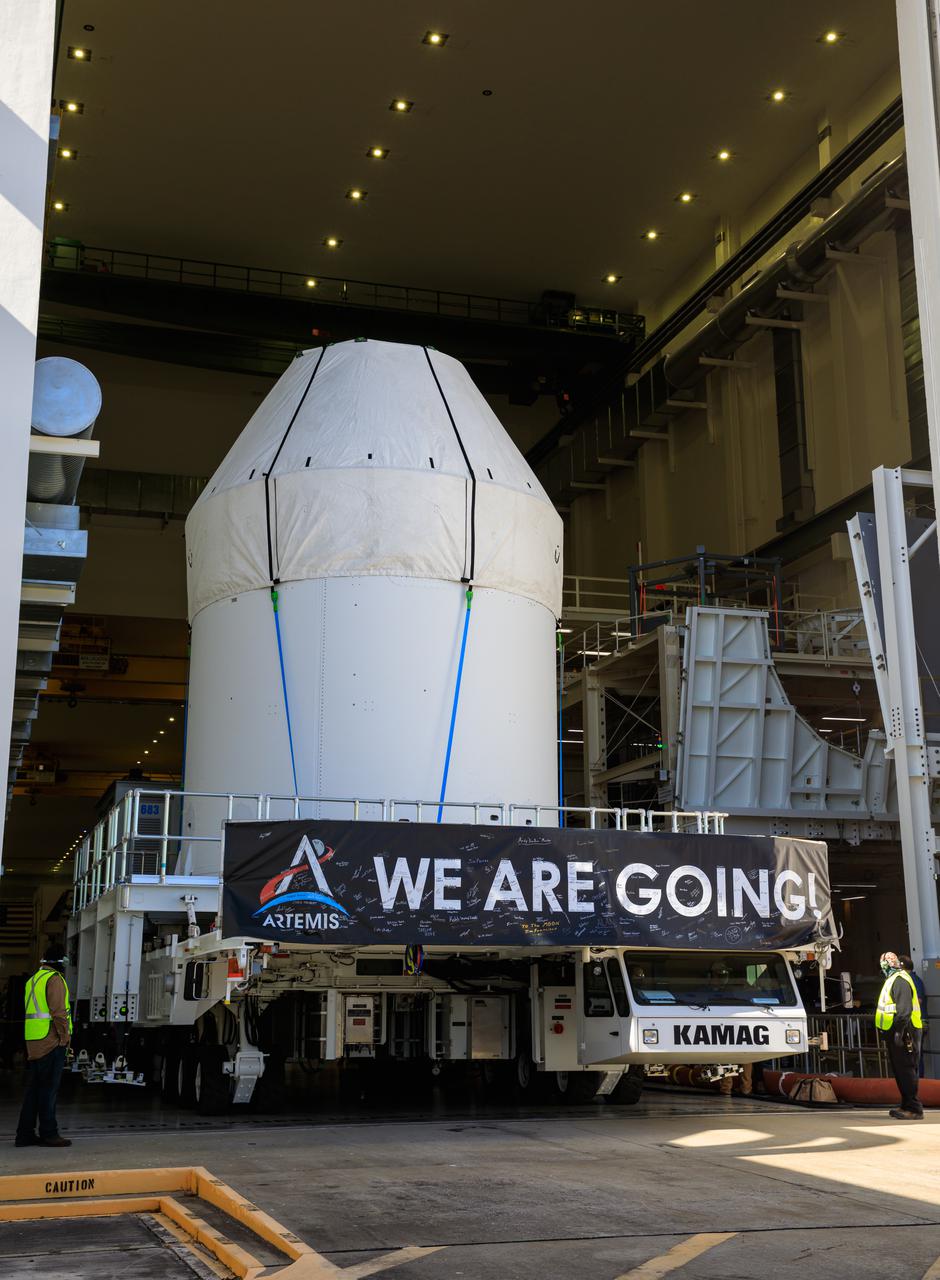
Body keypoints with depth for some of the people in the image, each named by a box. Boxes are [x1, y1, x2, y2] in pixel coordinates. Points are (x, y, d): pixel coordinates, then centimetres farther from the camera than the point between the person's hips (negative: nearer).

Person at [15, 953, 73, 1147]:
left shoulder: (33, 980, 19)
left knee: (33, 1089, 11)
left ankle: (25, 1133, 13)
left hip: (33, 1042, 9)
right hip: (51, 1042, -9)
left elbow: (31, 1011, 19)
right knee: (49, 1089, -4)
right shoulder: (55, 979, -9)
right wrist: (65, 1037, -10)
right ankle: (49, 1133, -1)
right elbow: (58, 1011, -18)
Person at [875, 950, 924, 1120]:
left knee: (905, 1070, -10)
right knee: (900, 1070, 14)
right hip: (895, 1032, 10)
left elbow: (904, 1009, -23)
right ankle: (907, 1105, 20)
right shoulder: (893, 980, 20)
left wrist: (899, 1030, -27)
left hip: (903, 1032, -10)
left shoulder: (900, 980, -13)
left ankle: (914, 1109, -10)